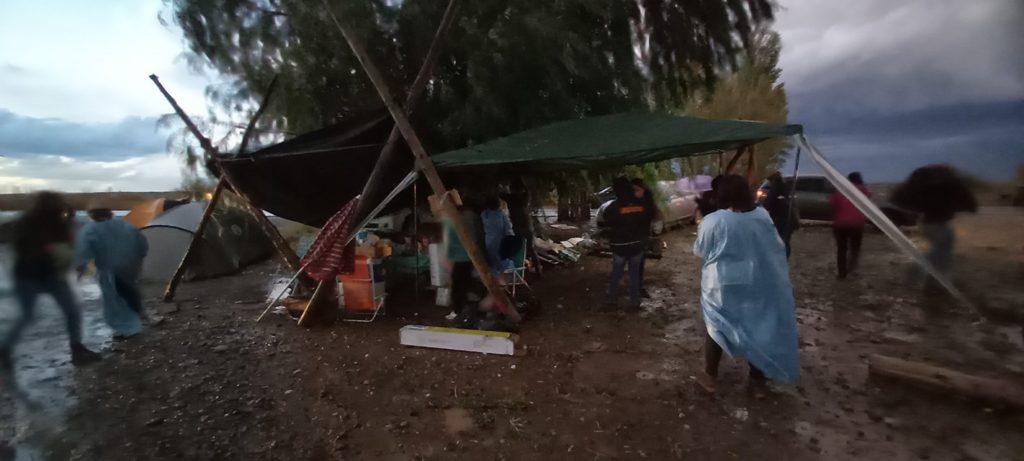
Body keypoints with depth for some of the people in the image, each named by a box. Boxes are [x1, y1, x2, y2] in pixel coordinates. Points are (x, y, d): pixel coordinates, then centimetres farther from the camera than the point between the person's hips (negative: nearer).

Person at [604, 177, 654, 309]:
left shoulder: (614, 207, -14)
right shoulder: (641, 204, -5)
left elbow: (607, 222, -4)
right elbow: (651, 216, 10)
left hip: (620, 246, -2)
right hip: (638, 245, 2)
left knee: (616, 273, 12)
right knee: (635, 274, 12)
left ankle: (612, 299, 17)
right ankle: (635, 301, 17)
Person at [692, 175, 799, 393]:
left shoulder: (712, 221, -18)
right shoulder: (763, 216, -5)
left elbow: (700, 252, -5)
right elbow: (777, 248, 6)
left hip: (723, 286, -3)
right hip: (759, 285, 3)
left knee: (717, 328, 13)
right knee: (757, 327, 19)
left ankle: (710, 376, 22)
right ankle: (758, 374, 35)